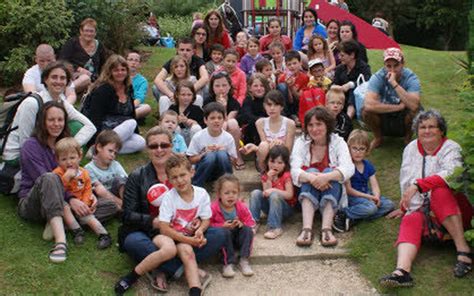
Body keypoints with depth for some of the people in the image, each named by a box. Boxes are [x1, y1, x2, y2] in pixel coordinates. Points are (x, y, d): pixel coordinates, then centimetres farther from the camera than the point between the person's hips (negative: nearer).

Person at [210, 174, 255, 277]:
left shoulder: (242, 207, -8)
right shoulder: (214, 208, -17)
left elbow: (251, 222, -1)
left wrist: (242, 224, -23)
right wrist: (223, 226, -26)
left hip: (238, 238, 3)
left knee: (248, 230, -23)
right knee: (225, 232, -34)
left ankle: (244, 260, -21)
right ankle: (228, 263, -31)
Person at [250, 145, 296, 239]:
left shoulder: (286, 176, -10)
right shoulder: (265, 176, 1)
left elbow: (289, 195, -21)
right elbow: (266, 193, -10)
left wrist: (274, 190, -30)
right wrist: (269, 179, -20)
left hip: (286, 208, -4)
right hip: (270, 206, 4)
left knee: (274, 195, -34)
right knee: (255, 193, -18)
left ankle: (275, 228, -36)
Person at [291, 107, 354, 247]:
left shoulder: (338, 142, -2)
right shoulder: (301, 143, 0)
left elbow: (348, 168, -20)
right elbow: (295, 170, -16)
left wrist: (326, 177, -39)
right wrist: (311, 178, -38)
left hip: (332, 194, 0)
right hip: (307, 192, 0)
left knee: (329, 172, -27)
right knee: (312, 171, -28)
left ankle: (326, 229, -39)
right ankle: (307, 229, -42)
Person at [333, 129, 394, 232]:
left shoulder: (368, 165, 9)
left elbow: (375, 186, 4)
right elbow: (348, 190, -15)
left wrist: (376, 197, -20)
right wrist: (368, 197, -20)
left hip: (367, 195, 8)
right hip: (352, 197, -8)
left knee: (389, 204, -12)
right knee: (371, 207, -34)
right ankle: (343, 214, -20)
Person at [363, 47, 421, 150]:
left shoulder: (411, 77, -19)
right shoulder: (378, 77, -19)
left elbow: (413, 105, -37)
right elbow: (368, 104, -35)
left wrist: (394, 83, -39)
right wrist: (399, 107, -29)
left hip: (403, 122, 0)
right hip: (383, 121, 1)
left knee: (416, 110, -31)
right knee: (366, 111, -27)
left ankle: (408, 138, 1)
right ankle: (378, 137, 3)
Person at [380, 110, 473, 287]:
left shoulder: (451, 148, -2)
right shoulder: (411, 148, 15)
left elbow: (450, 175, -23)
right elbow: (405, 181, 25)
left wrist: (418, 184, -31)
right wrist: (405, 207, 26)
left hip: (455, 208, -3)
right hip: (423, 210, 4)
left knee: (440, 191, -34)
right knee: (411, 221, -29)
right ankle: (402, 271, -54)